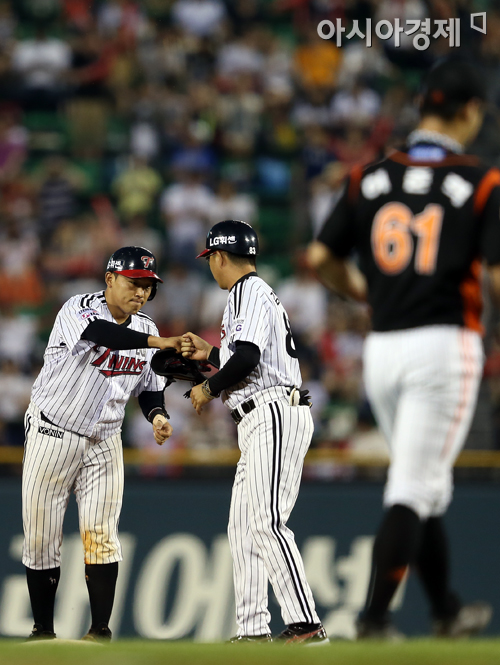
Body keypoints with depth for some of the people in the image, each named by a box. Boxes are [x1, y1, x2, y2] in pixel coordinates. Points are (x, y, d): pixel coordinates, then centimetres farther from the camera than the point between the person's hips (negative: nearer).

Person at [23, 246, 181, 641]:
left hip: (104, 444, 4)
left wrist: (157, 415, -9)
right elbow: (101, 335, -40)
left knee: (101, 536, -7)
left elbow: (149, 387, 13)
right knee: (41, 539, 1)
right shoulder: (79, 310, -17)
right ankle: (43, 631, 13)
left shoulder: (145, 330, 3)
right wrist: (160, 342, -49)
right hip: (52, 435, -4)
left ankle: (100, 631, -4)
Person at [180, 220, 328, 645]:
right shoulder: (257, 293, 24)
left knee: (267, 522, -19)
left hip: (274, 416, -11)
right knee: (243, 527, 11)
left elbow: (247, 359, -22)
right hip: (260, 424, 11)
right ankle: (253, 630, 11)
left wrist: (209, 388, -8)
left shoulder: (249, 292, -8)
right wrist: (210, 353, 39)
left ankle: (306, 625, -26)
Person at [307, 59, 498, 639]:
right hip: (444, 344, -5)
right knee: (413, 490, -3)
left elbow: (320, 258, 5)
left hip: (381, 348, 5)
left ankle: (446, 611, 27)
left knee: (426, 487, 18)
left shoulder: (369, 177, 5)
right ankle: (374, 617, -10)